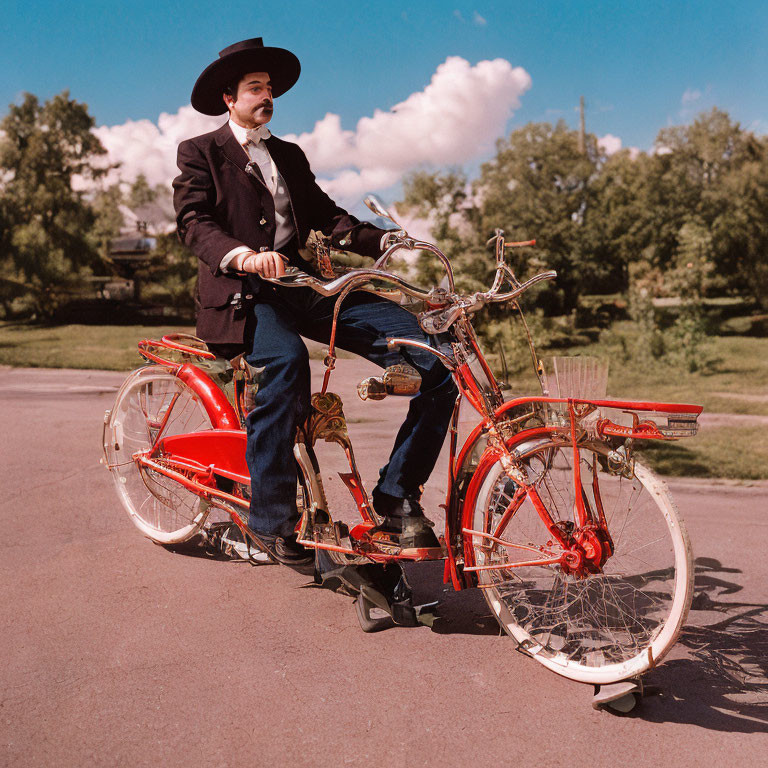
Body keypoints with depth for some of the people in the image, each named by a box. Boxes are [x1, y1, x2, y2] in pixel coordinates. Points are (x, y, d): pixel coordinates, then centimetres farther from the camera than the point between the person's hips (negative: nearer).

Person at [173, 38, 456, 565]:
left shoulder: (290, 155, 27)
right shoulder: (200, 153, 11)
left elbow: (327, 216, 17)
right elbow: (194, 222, -5)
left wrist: (384, 240, -2)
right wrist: (242, 256, -27)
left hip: (304, 286, 5)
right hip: (243, 292, -5)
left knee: (436, 358, -15)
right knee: (286, 361, -41)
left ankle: (397, 499, -5)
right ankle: (272, 521, -22)